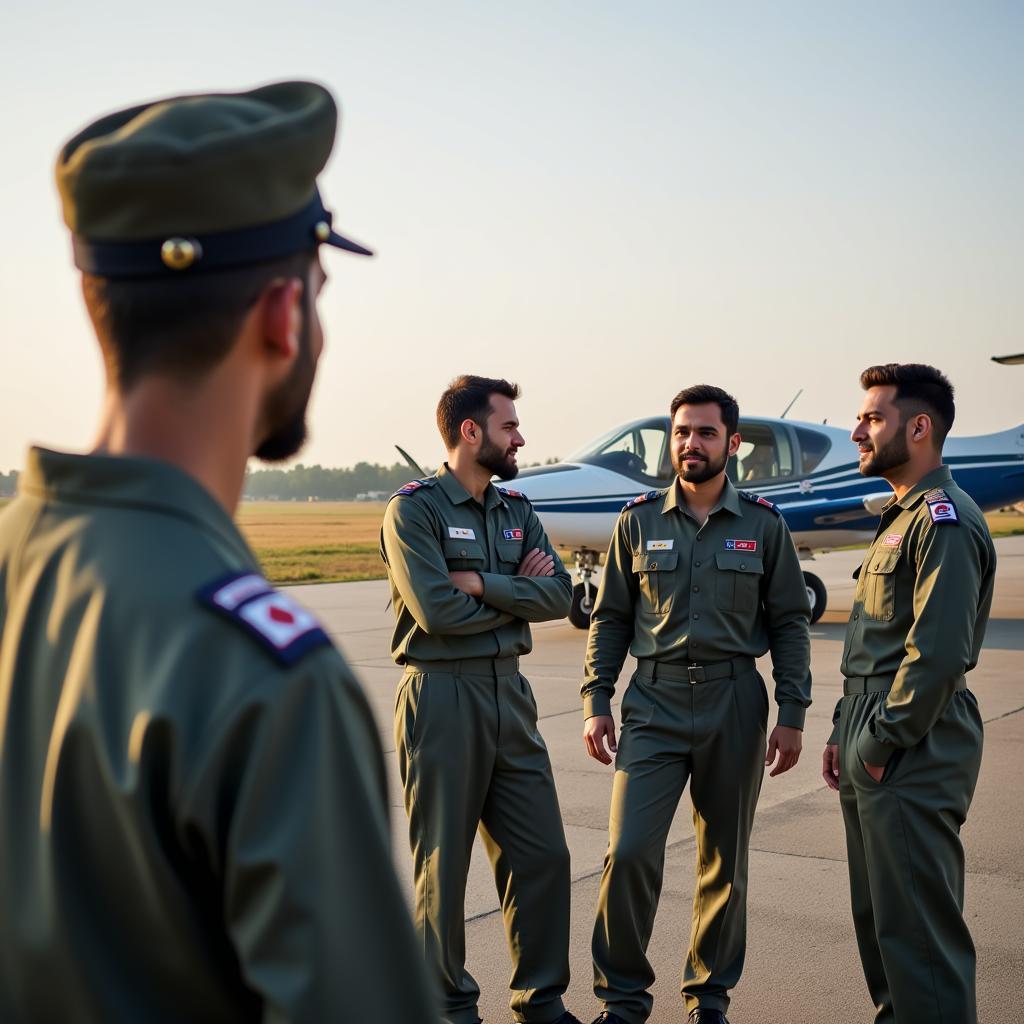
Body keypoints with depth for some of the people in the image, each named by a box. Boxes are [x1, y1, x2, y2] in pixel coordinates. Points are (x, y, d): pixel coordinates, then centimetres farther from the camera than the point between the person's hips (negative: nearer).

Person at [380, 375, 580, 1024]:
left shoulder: (517, 510, 11)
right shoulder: (414, 510, -8)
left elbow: (560, 595, -2)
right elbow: (438, 611, -20)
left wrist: (482, 584, -15)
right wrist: (517, 592, -5)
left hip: (510, 691, 6)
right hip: (442, 697, -6)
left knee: (544, 855, 10)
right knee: (443, 863, 6)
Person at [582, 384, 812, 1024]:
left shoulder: (764, 524, 2)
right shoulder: (639, 521, 4)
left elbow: (789, 624, 5)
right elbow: (610, 618, 7)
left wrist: (792, 715, -1)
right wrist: (596, 702, 0)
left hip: (734, 704, 0)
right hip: (654, 702, 0)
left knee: (725, 861, 10)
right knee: (629, 851, -9)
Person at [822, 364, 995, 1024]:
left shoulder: (946, 519, -15)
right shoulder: (903, 516, 18)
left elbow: (938, 653, -23)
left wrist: (879, 745, -16)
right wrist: (847, 732, 15)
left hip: (911, 761, -10)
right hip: (875, 755, 10)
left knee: (918, 930, -3)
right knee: (879, 916, 18)